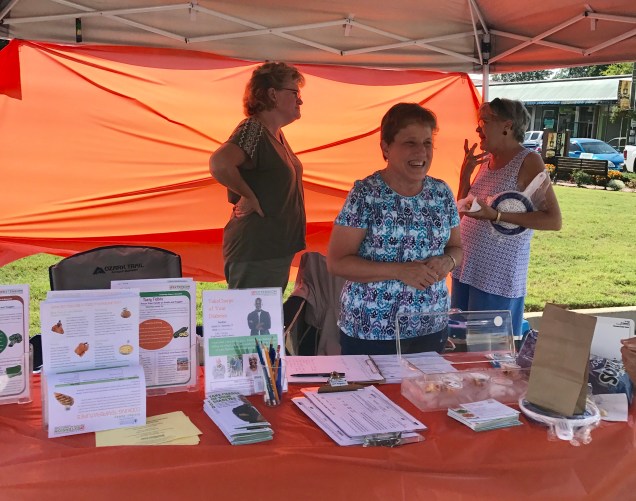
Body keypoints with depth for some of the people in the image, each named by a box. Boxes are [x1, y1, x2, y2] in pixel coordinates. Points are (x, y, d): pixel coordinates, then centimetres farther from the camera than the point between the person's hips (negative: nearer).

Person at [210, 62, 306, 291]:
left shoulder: (276, 134, 13)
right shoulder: (252, 129, -17)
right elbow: (219, 163, -34)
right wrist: (249, 196, -23)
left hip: (277, 250, 10)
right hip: (255, 253, -10)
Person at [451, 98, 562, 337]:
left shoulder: (528, 161, -10)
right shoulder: (486, 160, 10)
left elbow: (554, 220, -17)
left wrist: (495, 215, -24)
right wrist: (465, 173, 2)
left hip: (498, 278, -7)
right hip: (465, 269, 7)